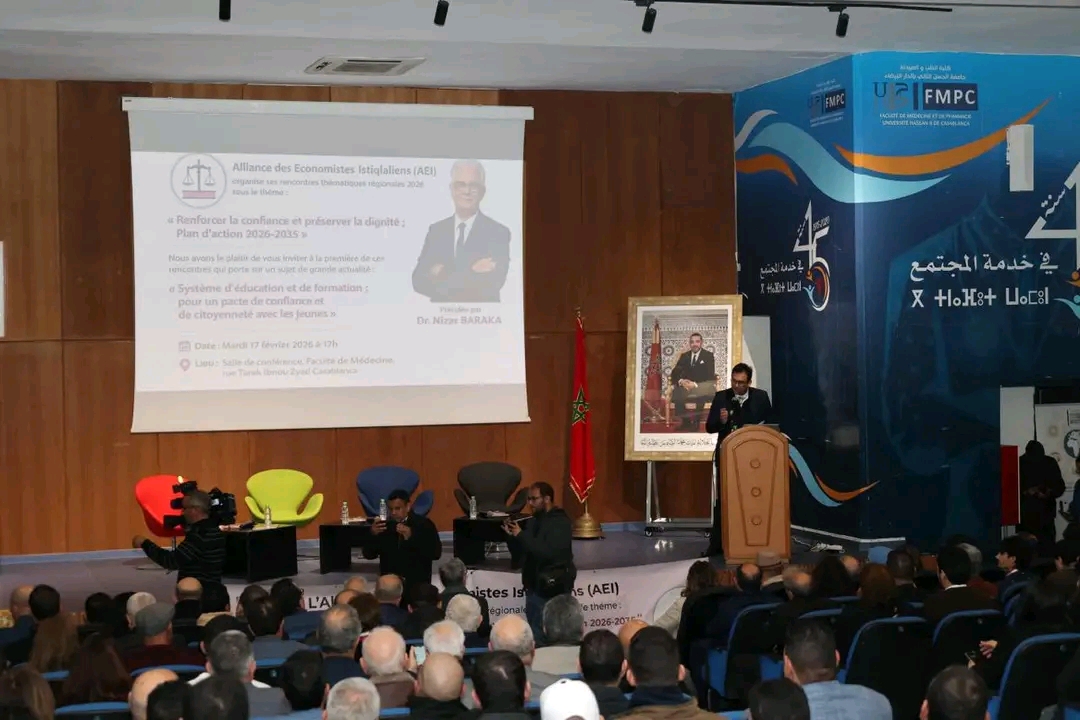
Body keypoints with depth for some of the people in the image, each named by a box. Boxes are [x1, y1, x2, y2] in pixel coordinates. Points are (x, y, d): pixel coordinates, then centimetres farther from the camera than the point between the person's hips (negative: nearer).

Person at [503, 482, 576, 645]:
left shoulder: (560, 523, -11)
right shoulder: (534, 521, 14)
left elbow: (548, 552, -25)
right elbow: (523, 552, 18)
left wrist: (521, 535, -20)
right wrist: (512, 536, -1)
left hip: (552, 590, -8)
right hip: (534, 587, 8)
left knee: (545, 636, -9)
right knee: (535, 635, 10)